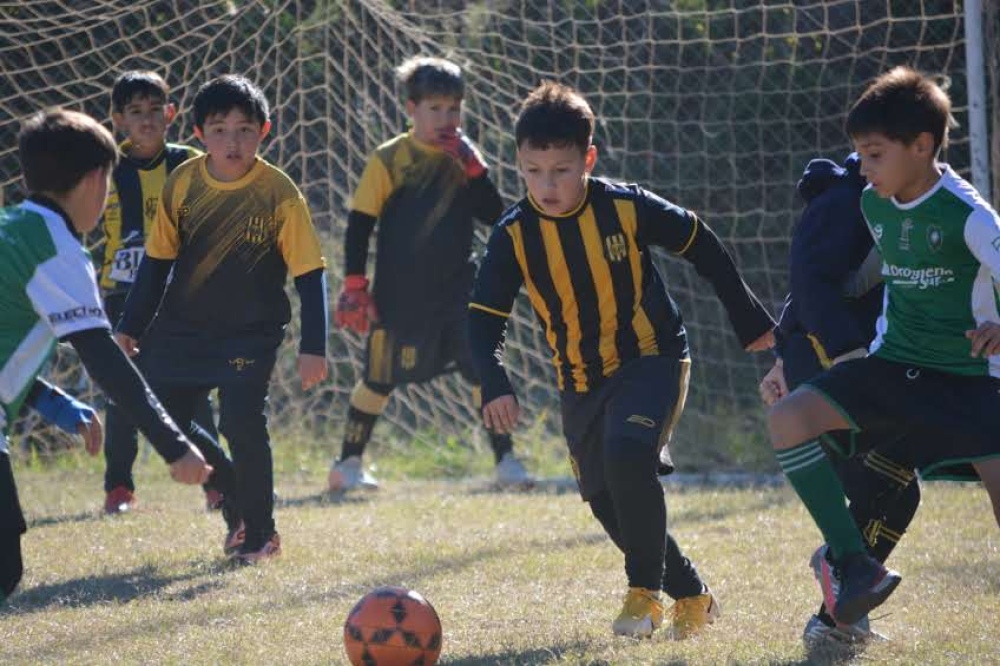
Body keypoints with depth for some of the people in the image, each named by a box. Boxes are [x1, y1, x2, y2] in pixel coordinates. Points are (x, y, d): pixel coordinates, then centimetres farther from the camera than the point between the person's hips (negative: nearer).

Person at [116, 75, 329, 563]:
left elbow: (310, 275, -9)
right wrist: (130, 328, 7)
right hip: (182, 330, 4)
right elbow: (157, 260, 7)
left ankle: (260, 534, 4)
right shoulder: (183, 183, -3)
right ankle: (234, 492, 28)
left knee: (243, 423, -17)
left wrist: (313, 348, -14)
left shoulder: (279, 193, -12)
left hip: (250, 335, -4)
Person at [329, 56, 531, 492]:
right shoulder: (389, 160, -6)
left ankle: (506, 462, 4)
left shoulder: (463, 158, 6)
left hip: (457, 292, 3)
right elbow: (359, 224, -5)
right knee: (380, 378, 5)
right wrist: (354, 287, -9)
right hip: (400, 296, -3)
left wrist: (473, 169, -12)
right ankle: (348, 464, 19)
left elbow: (494, 215, 0)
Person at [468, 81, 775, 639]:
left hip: (653, 360, -4)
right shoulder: (515, 235, -10)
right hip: (581, 384, 4)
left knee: (627, 454, -30)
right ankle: (691, 594, 27)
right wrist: (495, 385, -25)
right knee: (609, 505, 7)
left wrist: (752, 323, 6)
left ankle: (645, 590, -16)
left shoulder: (627, 207, -16)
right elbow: (485, 318, -7)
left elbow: (704, 249, -1)